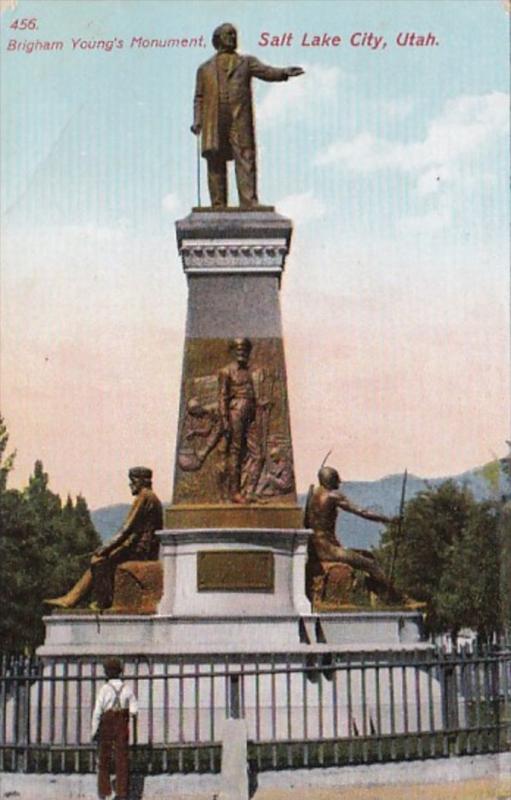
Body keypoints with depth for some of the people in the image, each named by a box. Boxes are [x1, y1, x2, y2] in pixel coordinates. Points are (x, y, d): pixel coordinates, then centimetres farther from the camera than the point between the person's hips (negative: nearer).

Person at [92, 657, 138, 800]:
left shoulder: (105, 689, -12)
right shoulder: (127, 689, -4)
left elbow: (97, 712, -12)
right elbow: (134, 710, -4)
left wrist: (94, 731, -4)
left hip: (106, 726, -2)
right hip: (122, 727, 2)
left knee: (104, 759, 12)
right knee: (122, 759, 6)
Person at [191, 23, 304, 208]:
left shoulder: (246, 62, 20)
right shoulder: (205, 68, 22)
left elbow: (265, 71, 2)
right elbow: (199, 97, 16)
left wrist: (284, 72, -18)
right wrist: (197, 121, 1)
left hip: (240, 121, -1)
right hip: (214, 123, 1)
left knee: (245, 161, -11)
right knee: (216, 165, 0)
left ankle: (249, 204, -17)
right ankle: (218, 207, 3)